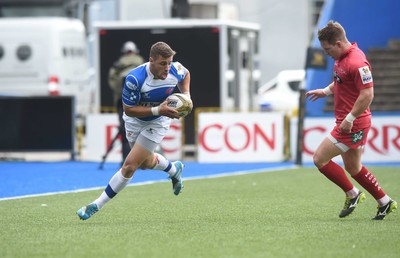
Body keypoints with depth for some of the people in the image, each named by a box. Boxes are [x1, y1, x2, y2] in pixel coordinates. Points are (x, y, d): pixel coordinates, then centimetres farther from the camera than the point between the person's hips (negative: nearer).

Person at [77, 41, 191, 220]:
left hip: (157, 123, 0)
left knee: (130, 165, -9)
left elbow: (185, 75, 4)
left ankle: (97, 205, 3)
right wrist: (158, 110, -37)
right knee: (146, 163, 22)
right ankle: (174, 169, 56)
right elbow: (128, 109, -28)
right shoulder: (134, 78, -35)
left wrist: (186, 96, -12)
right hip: (135, 120, 0)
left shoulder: (175, 70, -24)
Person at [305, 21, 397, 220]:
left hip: (353, 125, -10)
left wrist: (350, 118, -23)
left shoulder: (356, 63, -22)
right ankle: (384, 202, 26)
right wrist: (325, 91, 12)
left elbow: (367, 94, -25)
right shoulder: (341, 58, 8)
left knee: (320, 159, -7)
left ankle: (352, 194, 6)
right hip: (347, 122, 10)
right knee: (353, 168, 17)